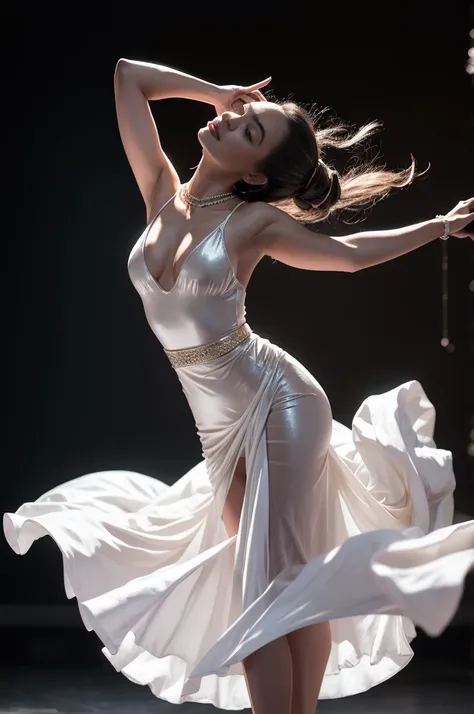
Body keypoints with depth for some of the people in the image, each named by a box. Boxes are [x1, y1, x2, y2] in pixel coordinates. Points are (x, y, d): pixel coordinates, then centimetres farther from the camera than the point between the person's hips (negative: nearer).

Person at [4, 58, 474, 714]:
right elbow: (129, 75, 9)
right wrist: (219, 92, 11)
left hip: (278, 407, -6)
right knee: (256, 590, 8)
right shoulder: (162, 195, 4)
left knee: (283, 585, -8)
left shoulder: (255, 222, -9)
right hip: (223, 430, 6)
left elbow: (352, 253, 7)